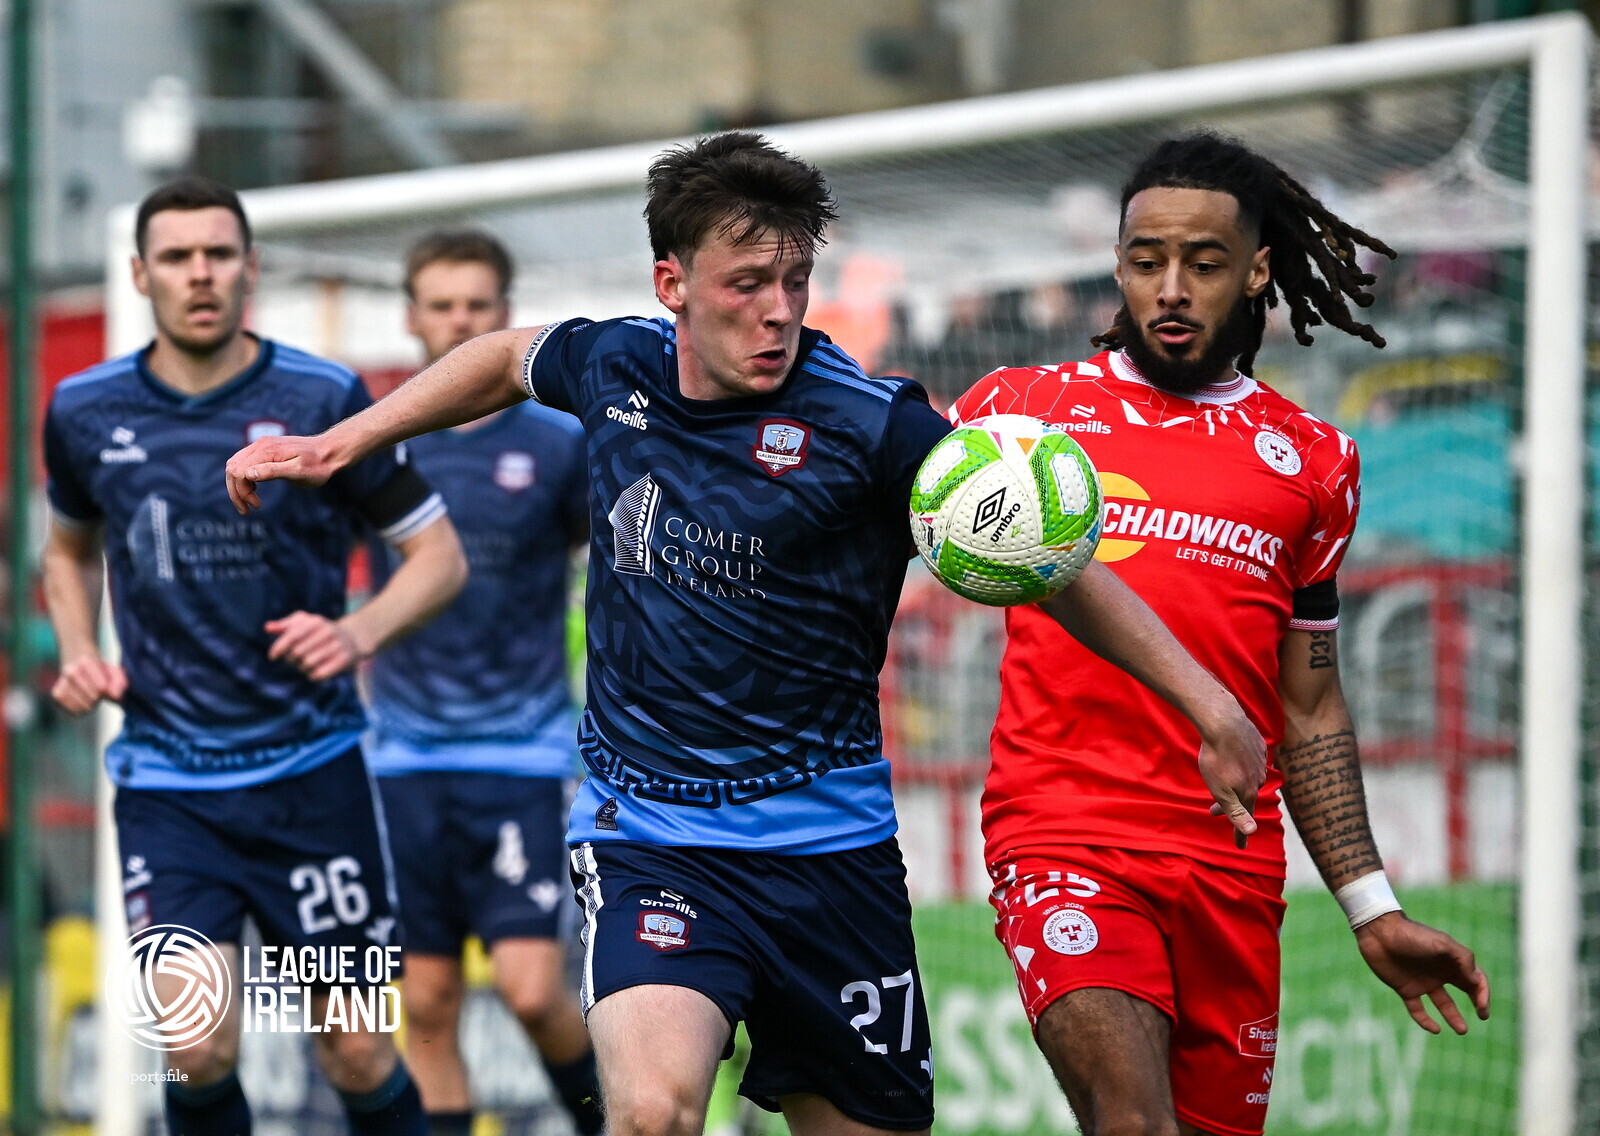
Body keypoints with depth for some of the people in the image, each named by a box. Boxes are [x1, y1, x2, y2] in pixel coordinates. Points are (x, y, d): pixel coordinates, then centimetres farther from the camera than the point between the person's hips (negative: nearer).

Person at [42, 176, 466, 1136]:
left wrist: (362, 632, -17)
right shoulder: (86, 412, 2)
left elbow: (440, 555, 1)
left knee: (358, 1057, 1)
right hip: (166, 788, 1)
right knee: (197, 1049, -15)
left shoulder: (323, 400, -6)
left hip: (311, 769, -1)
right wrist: (79, 653, 4)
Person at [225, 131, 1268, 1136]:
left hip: (829, 849, -1)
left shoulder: (869, 424, -11)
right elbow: (506, 359, 24)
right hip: (646, 836, 1)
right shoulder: (613, 368, 0)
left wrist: (1210, 703, -10)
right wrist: (336, 445, 27)